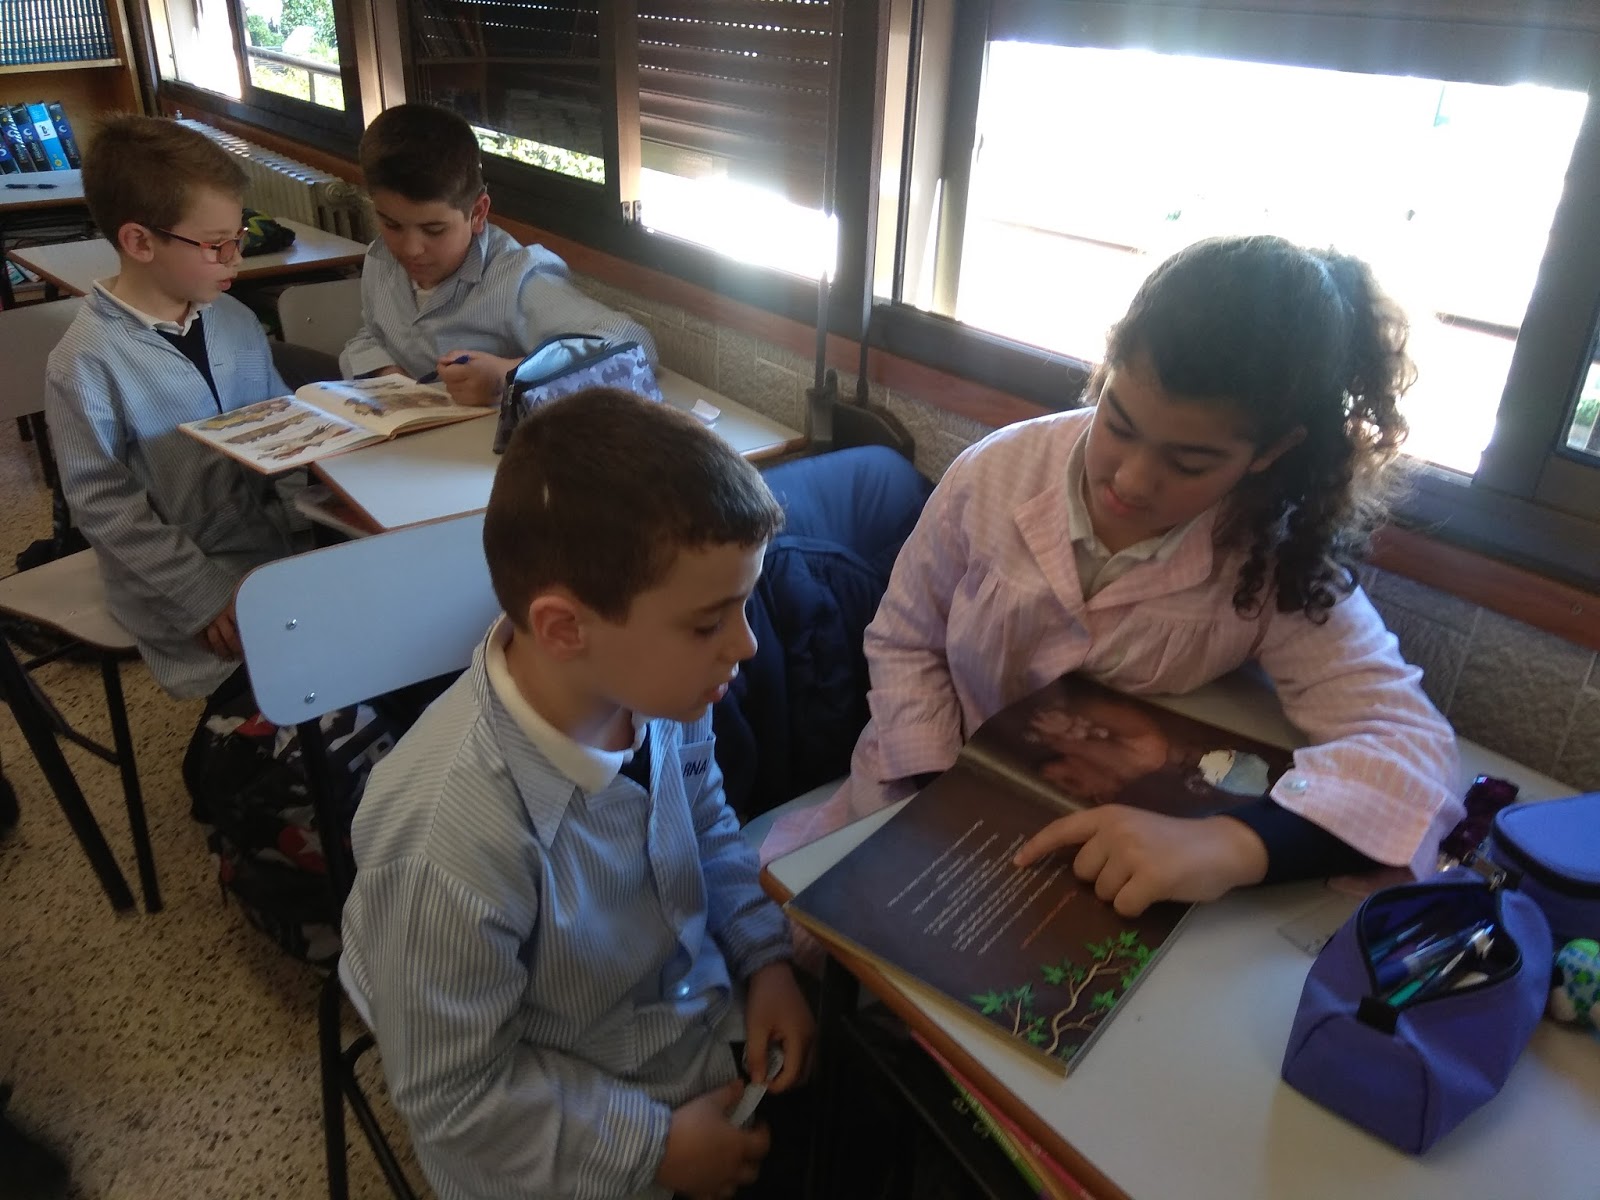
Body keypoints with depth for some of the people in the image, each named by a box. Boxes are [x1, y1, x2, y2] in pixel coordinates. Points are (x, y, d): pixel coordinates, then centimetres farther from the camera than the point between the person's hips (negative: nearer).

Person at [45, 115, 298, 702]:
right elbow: (103, 504, -12)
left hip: (274, 546, 6)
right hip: (178, 587, -6)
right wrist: (205, 596, -16)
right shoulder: (84, 362, -14)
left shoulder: (236, 321, 3)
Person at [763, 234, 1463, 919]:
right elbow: (903, 640, -4)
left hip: (1098, 850, -1)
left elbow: (1412, 744, -30)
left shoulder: (1279, 561, -21)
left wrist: (1230, 844, -48)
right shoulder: (994, 473, -17)